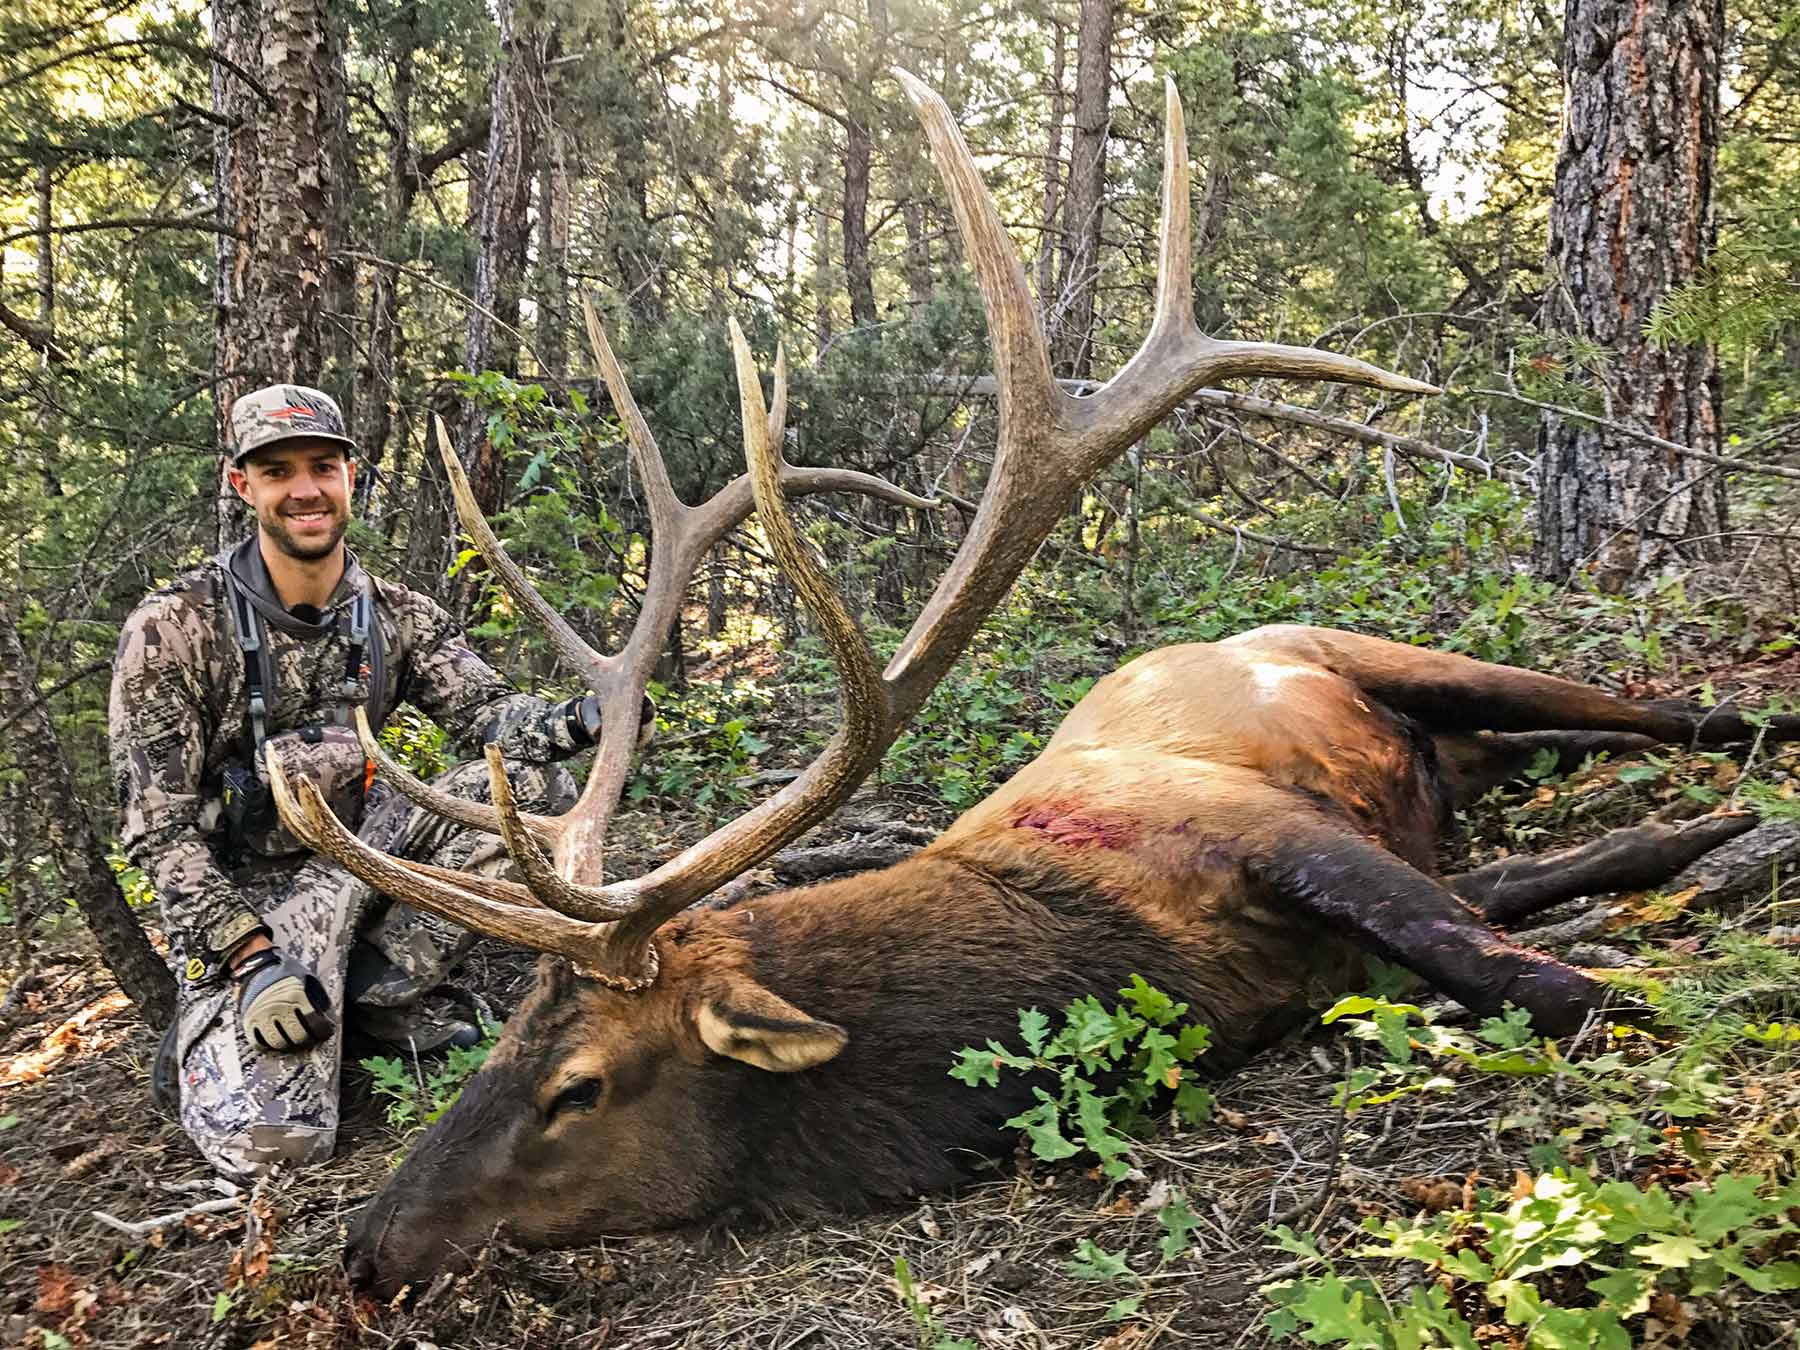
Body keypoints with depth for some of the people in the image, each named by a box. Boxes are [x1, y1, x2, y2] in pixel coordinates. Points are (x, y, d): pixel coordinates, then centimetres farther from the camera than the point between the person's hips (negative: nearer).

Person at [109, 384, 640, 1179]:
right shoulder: (173, 628, -15)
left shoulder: (397, 617, 0)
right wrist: (251, 956, -24)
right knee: (270, 1140, -26)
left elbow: (482, 709, -9)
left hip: (361, 850, 6)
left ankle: (376, 998, -2)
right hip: (240, 891, -5)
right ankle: (202, 1038, 12)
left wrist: (571, 723, -34)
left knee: (534, 784, -13)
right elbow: (157, 826, -15)